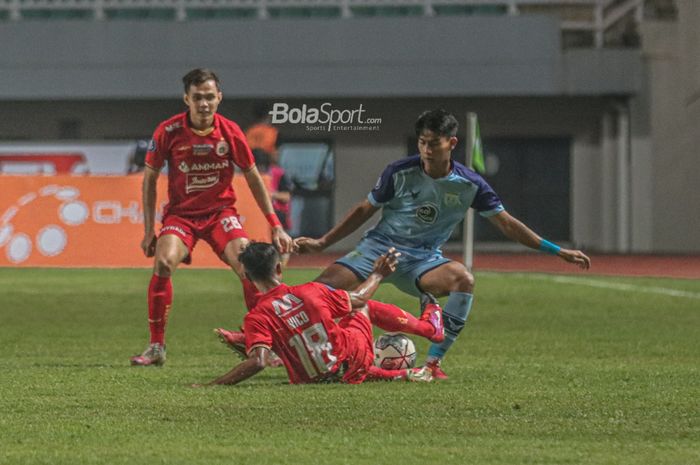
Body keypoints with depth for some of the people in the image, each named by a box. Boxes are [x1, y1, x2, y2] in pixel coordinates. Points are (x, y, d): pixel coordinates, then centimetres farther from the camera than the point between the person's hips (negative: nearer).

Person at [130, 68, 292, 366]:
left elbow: (253, 178, 2)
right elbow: (150, 179, 0)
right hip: (180, 213, -1)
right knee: (164, 262, -26)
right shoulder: (168, 132, -12)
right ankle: (156, 347, -16)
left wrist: (275, 225, 0)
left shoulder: (230, 132, -9)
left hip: (221, 210, 1)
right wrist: (148, 231, -4)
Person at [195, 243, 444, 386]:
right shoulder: (312, 291, -14)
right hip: (353, 358, 1)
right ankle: (428, 326, 50)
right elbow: (358, 300, 4)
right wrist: (377, 275, 25)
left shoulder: (256, 318, -20)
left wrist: (211, 386, -32)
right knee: (366, 306, 31)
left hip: (311, 379, -1)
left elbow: (258, 362, -34)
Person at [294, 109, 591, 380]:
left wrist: (558, 252, -3)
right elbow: (365, 211, 3)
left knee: (463, 279, -32)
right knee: (322, 288, -23)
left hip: (423, 258, 1)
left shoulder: (469, 185, -6)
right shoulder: (400, 173, -9)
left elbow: (506, 224, 0)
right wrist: (322, 243, 1)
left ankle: (433, 362, -24)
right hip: (380, 246, -1)